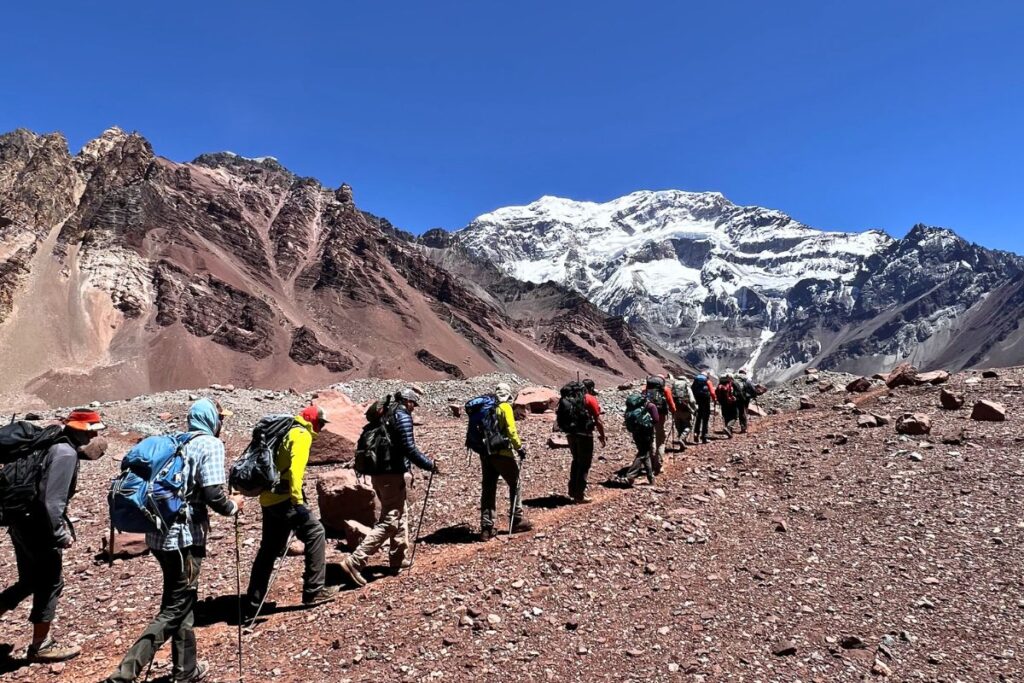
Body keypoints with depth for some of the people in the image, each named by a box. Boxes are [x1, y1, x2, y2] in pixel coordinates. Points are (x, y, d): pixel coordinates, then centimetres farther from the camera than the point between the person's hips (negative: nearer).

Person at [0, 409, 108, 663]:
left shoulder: (57, 446, 10)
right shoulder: (66, 453, -21)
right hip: (37, 527, -9)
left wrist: (61, 524, 17)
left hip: (23, 523, 9)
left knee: (29, 582, 22)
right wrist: (60, 534, -17)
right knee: (50, 584, 6)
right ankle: (41, 645, 18)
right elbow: (52, 500, -26)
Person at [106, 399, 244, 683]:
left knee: (181, 601, 20)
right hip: (183, 536, -8)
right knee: (175, 610, 1)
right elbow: (213, 494, -17)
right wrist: (233, 506, 2)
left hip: (160, 533, 8)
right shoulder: (211, 444, -9)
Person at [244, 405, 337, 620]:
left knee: (268, 550, 16)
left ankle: (253, 605, 21)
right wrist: (298, 501, -27)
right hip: (284, 497, -9)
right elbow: (295, 468, -22)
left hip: (269, 498, 10)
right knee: (315, 532, -3)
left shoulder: (287, 431, 20)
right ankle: (314, 590, -3)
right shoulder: (302, 434, -8)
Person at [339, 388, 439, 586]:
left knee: (400, 515, 21)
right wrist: (430, 465, -7)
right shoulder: (403, 416, -11)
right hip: (392, 474, -9)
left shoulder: (384, 415, 15)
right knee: (389, 521, -7)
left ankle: (398, 558, 27)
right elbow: (409, 448, -18)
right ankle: (355, 561, -14)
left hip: (378, 472, 9)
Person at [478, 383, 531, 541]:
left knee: (488, 490, 9)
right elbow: (511, 430, -16)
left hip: (485, 454, 6)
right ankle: (517, 520, 19)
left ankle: (486, 527, 8)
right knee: (514, 484, 13)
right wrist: (519, 447, -11)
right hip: (502, 453, -5)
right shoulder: (505, 407, -6)